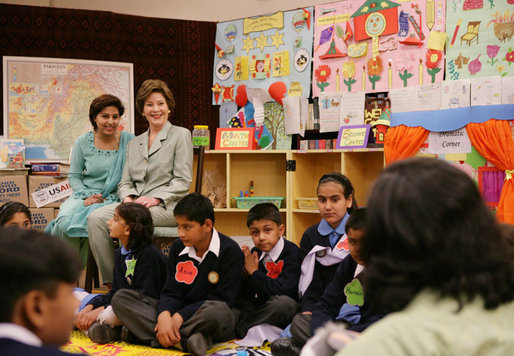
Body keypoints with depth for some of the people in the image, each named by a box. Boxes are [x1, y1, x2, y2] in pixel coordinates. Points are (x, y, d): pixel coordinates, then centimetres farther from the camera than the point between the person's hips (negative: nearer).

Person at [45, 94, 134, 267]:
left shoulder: (129, 140, 0)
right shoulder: (83, 142, 5)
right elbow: (74, 176, 9)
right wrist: (87, 196, -9)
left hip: (113, 199, -2)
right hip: (84, 195, 2)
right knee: (65, 222, -29)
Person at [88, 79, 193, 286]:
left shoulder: (180, 135, 6)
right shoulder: (134, 143, 24)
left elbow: (183, 182, -3)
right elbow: (125, 182, 18)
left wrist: (155, 199, -16)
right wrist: (128, 198, -6)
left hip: (167, 207, -5)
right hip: (135, 204, 5)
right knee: (95, 219, -23)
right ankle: (111, 282, -20)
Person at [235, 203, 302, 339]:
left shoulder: (291, 252, -11)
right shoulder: (255, 253, 6)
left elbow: (282, 290, -24)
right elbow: (244, 294, 7)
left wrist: (254, 272, -15)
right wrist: (245, 274, -13)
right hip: (255, 308, 5)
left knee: (283, 303, -38)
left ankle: (240, 329, -20)